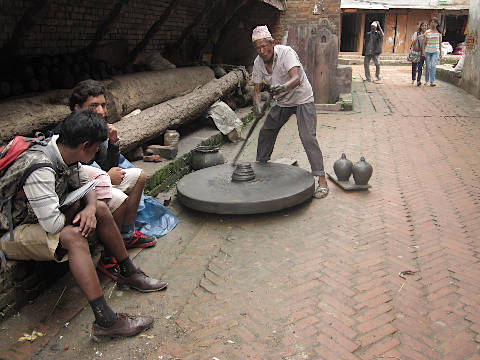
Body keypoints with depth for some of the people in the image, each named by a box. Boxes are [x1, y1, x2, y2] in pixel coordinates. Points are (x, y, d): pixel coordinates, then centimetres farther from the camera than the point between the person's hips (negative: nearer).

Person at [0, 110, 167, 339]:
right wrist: (71, 213, -14)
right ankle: (105, 321, -33)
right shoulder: (40, 170, -34)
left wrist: (90, 208, -17)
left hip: (41, 217, 9)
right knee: (73, 236, -33)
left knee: (101, 208, 1)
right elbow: (53, 223, -36)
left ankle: (128, 273, 14)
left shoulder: (65, 154, -7)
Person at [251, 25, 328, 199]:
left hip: (302, 99, -6)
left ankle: (321, 180, -17)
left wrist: (284, 87, -62)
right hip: (282, 102, 7)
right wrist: (257, 104, -28)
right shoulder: (258, 62, -7)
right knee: (266, 132, 12)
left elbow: (297, 78, -41)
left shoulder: (286, 52, -26)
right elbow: (257, 89, -5)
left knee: (308, 137, -19)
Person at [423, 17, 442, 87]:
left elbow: (440, 43, 10)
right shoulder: (427, 32, 2)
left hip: (435, 51, 0)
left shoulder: (439, 33, 4)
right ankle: (426, 81, 13)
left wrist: (440, 52, 10)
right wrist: (423, 51, -5)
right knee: (428, 66, 3)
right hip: (428, 51, 0)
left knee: (433, 66, -13)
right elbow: (425, 42, 4)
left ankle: (432, 82, -14)